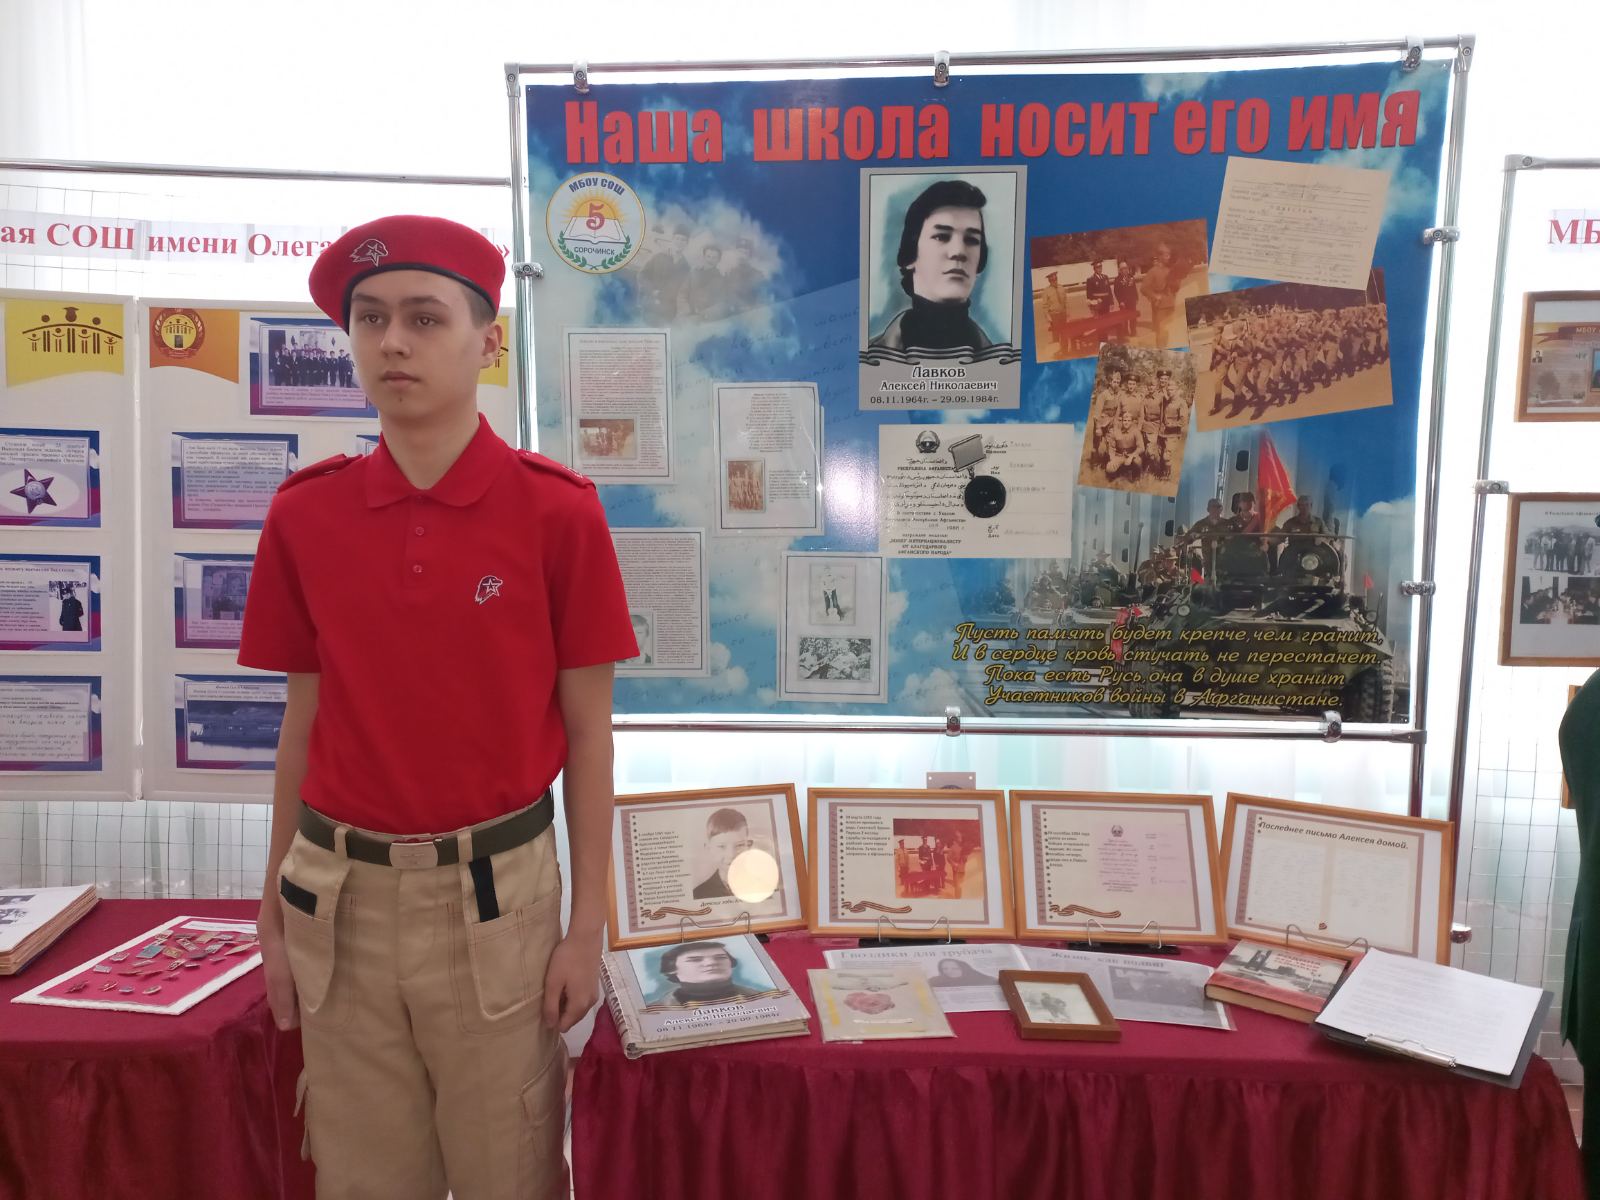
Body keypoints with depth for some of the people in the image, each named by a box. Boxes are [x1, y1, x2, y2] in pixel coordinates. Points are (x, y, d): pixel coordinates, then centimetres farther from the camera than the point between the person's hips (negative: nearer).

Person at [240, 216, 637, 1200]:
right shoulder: (305, 512, -1)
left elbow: (587, 732, -5)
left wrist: (588, 925, -5)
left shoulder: (557, 511, -10)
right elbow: (304, 722, 7)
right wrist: (276, 911, 9)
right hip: (345, 895, 3)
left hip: (496, 889, -2)